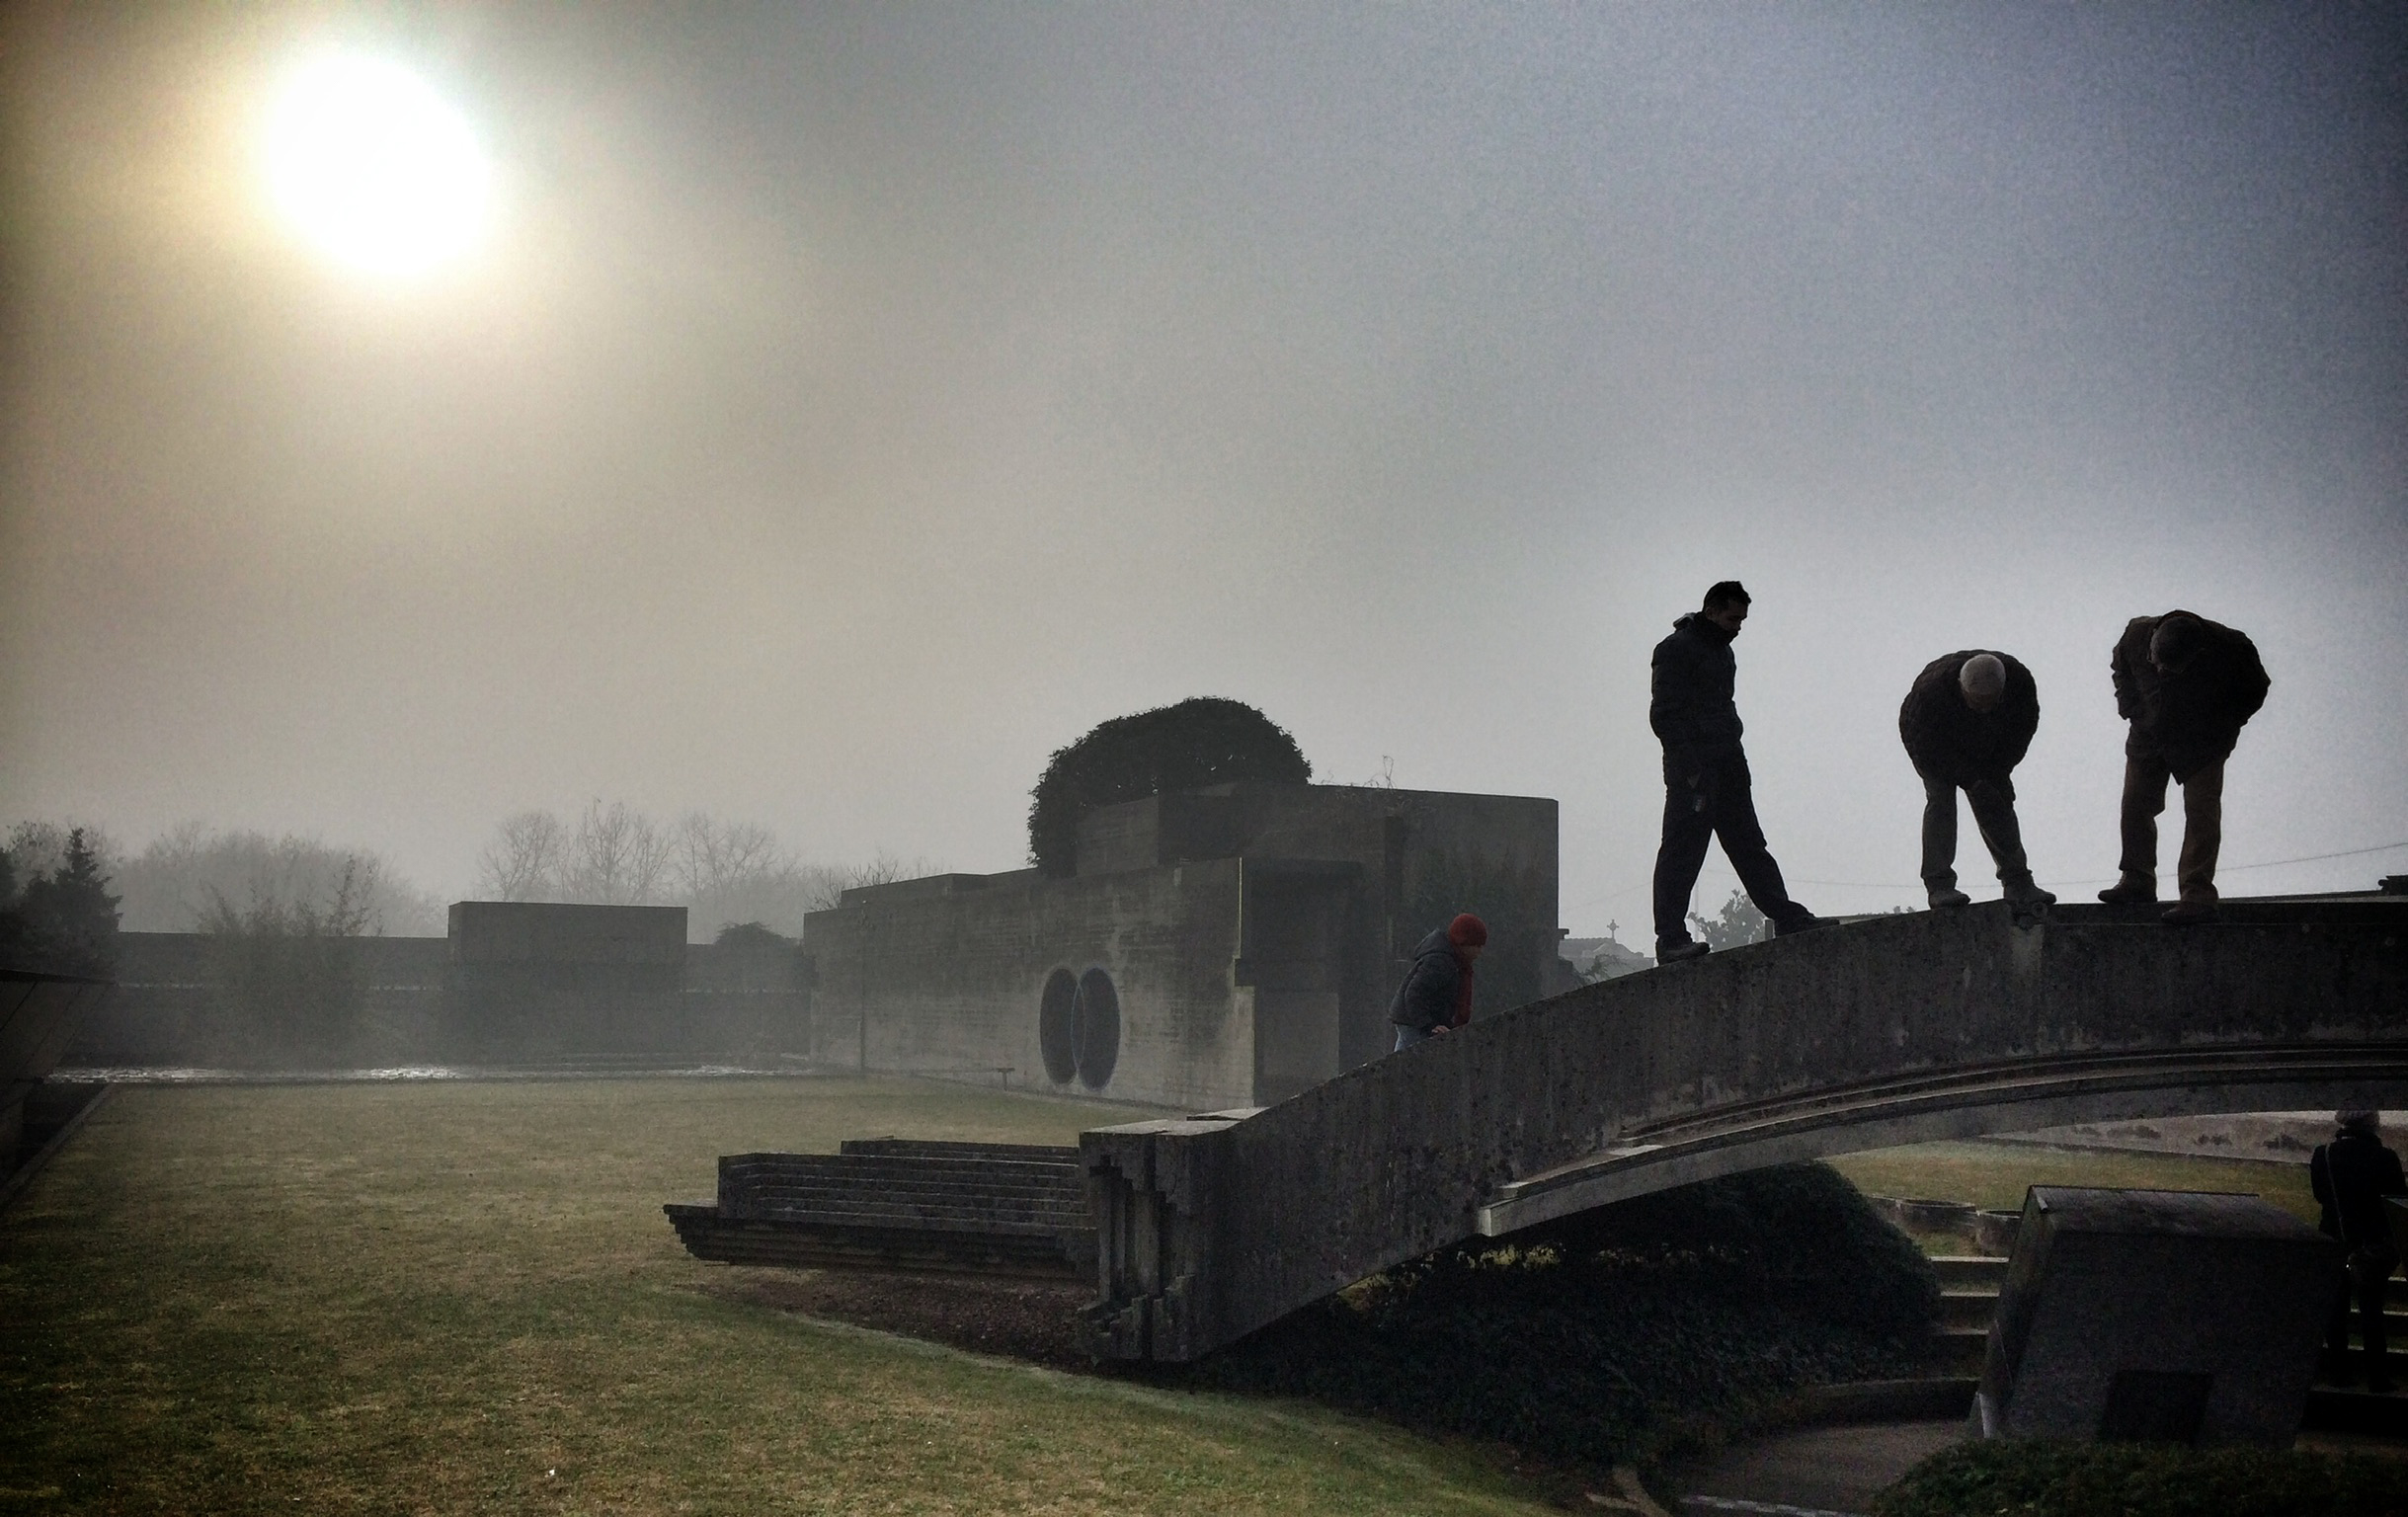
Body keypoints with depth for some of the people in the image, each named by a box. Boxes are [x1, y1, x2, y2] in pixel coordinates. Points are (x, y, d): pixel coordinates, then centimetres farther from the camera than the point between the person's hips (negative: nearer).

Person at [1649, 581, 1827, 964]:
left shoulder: (1722, 651, 21)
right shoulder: (1676, 649, -8)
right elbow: (1664, 715, -14)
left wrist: (1736, 762, 15)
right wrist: (1691, 768, -21)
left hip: (1727, 765, 9)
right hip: (1693, 770, -9)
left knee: (1748, 844, 11)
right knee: (1682, 852, -7)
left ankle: (1787, 918, 13)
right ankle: (1671, 939, -7)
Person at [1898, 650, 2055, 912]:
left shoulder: (2020, 681, -29)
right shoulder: (1931, 690, -41)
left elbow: (2024, 727, -11)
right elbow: (1927, 746, -33)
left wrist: (1999, 773, -19)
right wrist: (1972, 782, -36)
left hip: (1986, 748, 4)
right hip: (1931, 742, -4)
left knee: (2000, 804, -5)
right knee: (1941, 799, -21)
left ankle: (2018, 884, -3)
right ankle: (1939, 886, -24)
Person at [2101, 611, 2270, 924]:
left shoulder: (2228, 649, -29)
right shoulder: (2137, 634, -22)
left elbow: (2255, 689, -6)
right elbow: (2121, 670, 4)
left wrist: (2222, 727, -9)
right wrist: (2131, 710, -1)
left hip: (2201, 743, -3)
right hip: (2149, 735, 3)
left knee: (2201, 811, -12)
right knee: (2135, 805, 4)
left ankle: (2198, 896, -13)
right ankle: (2137, 882, 17)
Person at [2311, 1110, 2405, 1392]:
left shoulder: (2322, 1155, -6)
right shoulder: (2383, 1157, -16)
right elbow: (2399, 1194, -4)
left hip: (2333, 1238, 3)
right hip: (2372, 1241, -2)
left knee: (2335, 1306, 12)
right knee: (2371, 1309, 5)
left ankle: (2339, 1370, 16)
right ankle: (2376, 1376, 8)